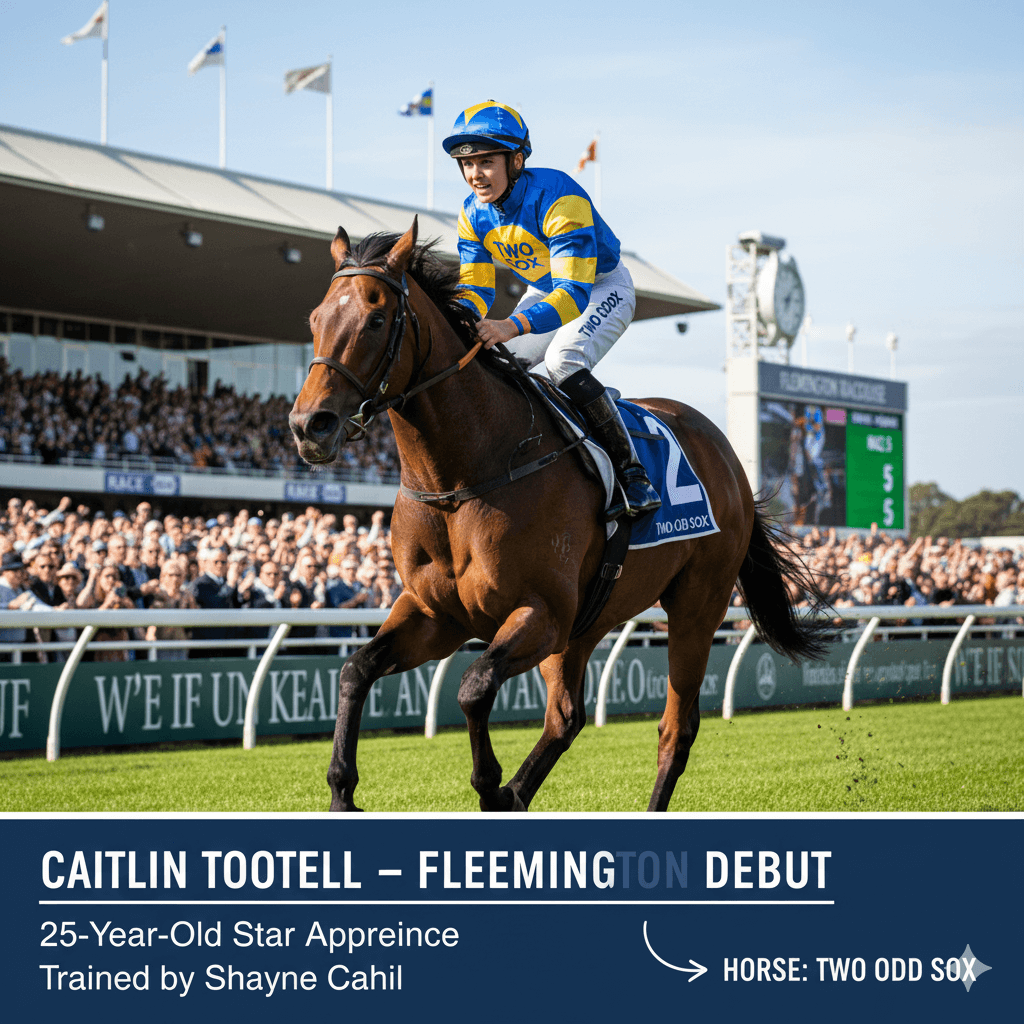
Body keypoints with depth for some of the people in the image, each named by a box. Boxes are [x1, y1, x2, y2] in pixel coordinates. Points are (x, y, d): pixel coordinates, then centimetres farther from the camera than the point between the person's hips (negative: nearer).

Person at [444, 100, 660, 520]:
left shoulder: (559, 198, -34)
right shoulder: (474, 214, -12)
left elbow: (574, 293, -42)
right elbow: (474, 289, -6)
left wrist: (512, 327, -58)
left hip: (603, 288, -8)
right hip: (544, 292, 8)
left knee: (562, 360, -32)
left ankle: (633, 475, -28)